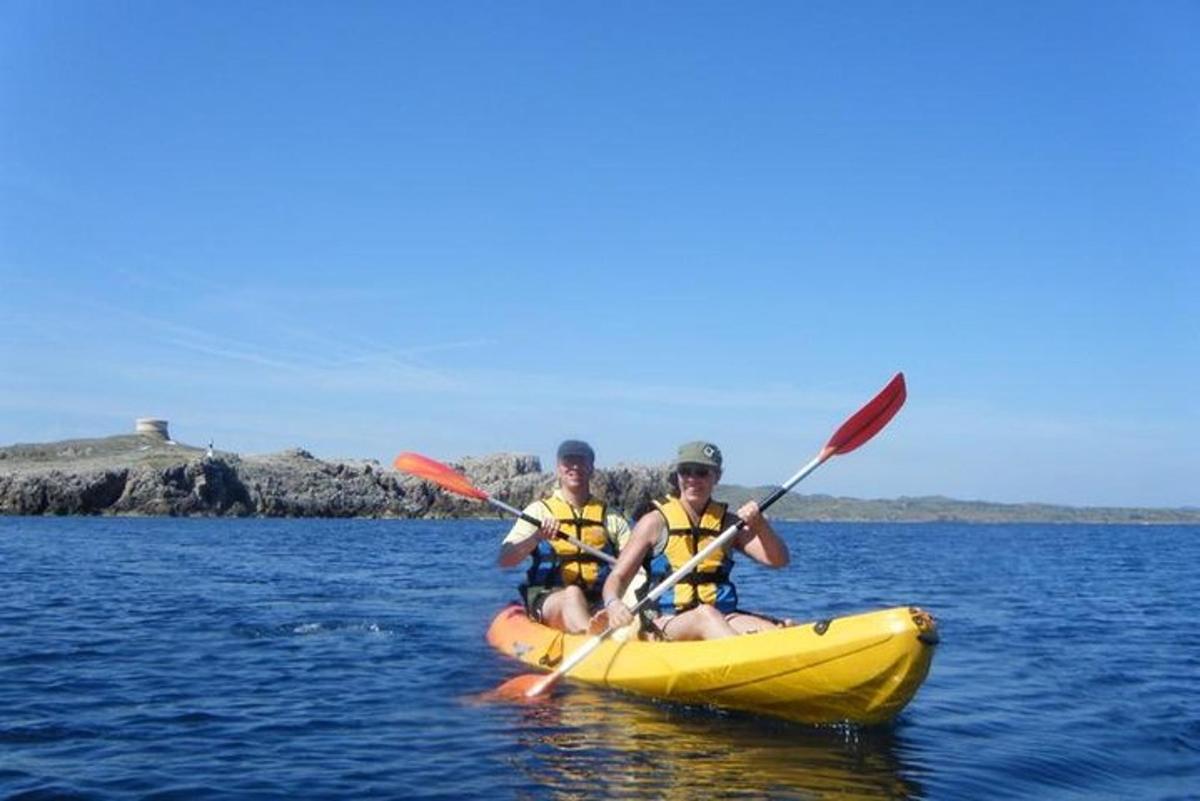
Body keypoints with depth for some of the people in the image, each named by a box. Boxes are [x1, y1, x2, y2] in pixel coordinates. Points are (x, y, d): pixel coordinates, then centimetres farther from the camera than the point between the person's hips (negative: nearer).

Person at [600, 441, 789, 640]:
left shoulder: (728, 523, 13)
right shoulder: (656, 522, 4)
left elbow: (778, 560, 4)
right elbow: (618, 577, -1)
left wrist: (759, 524, -14)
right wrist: (613, 603, -23)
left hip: (721, 619, 4)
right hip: (663, 623, -4)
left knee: (776, 632, -25)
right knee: (705, 614, -37)